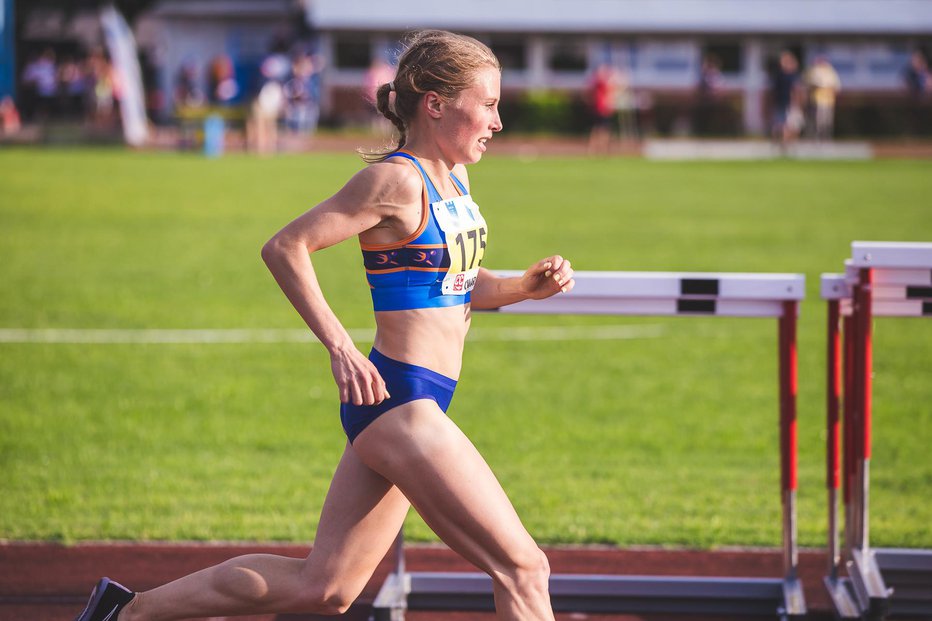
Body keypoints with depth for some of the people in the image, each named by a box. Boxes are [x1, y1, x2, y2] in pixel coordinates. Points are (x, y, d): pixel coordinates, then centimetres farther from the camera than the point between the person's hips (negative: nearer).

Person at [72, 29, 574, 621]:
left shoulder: (454, 178, 13)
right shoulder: (396, 180, -14)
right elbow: (286, 247, -15)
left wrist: (527, 285, 6)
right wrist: (340, 347, -20)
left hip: (410, 409, 10)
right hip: (398, 403, -10)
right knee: (524, 567, -8)